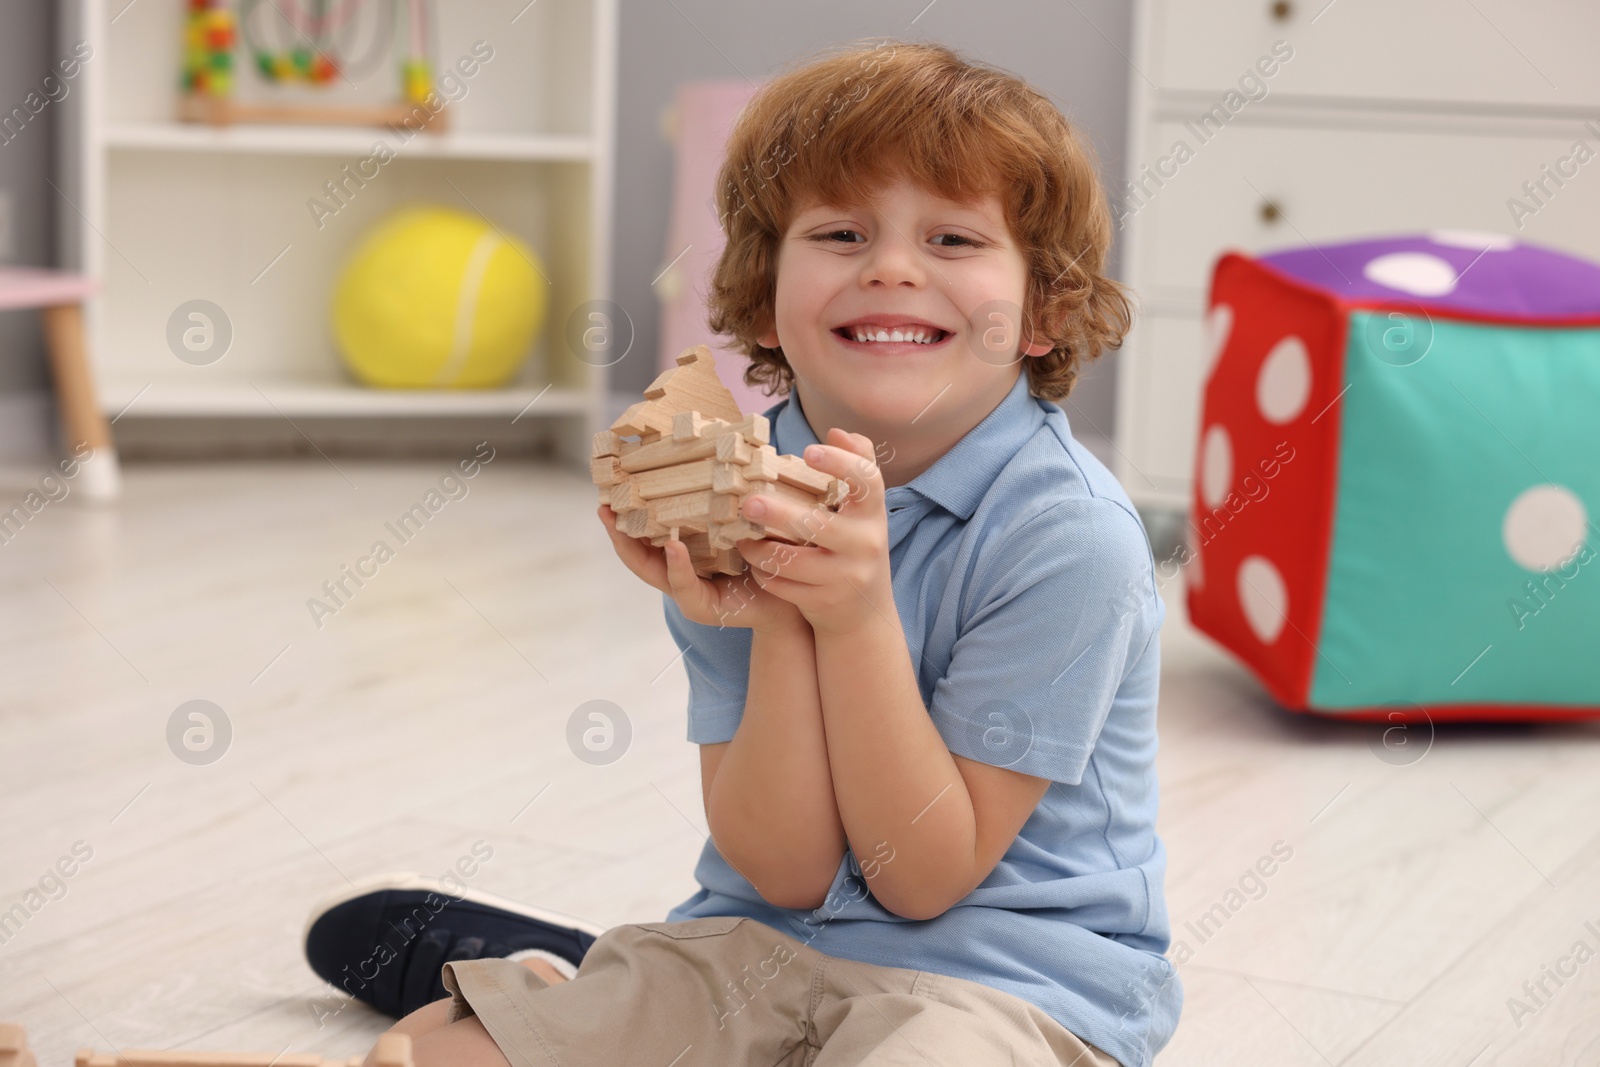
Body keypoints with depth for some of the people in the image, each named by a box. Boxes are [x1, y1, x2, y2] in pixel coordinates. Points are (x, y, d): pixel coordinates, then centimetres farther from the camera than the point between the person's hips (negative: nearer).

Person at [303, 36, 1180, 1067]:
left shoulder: (1070, 534, -19)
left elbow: (922, 876, -16)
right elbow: (788, 868, -8)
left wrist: (856, 617, -27)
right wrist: (778, 626, -24)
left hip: (1009, 971, -3)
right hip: (768, 938, 3)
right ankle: (560, 975, 22)